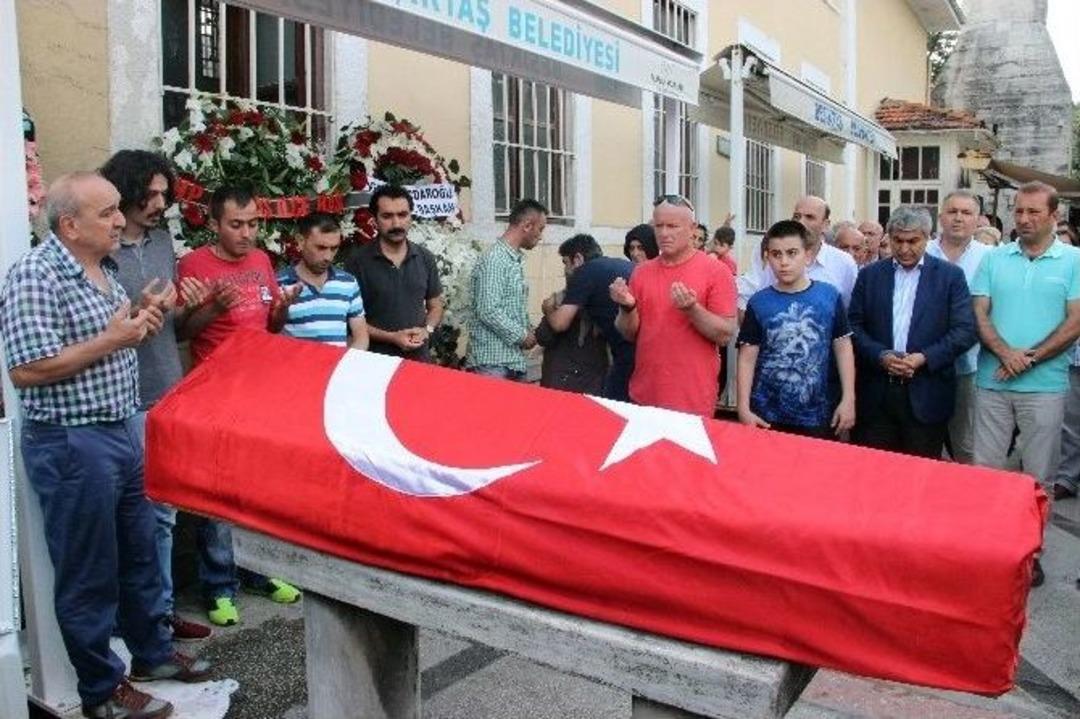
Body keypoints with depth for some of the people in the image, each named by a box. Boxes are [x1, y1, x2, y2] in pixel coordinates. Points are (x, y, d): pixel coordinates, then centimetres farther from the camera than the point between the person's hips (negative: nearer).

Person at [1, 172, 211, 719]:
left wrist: (141, 317, 3)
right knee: (89, 572, 5)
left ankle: (152, 651, 38)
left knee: (140, 553, 20)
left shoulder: (102, 269, 10)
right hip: (70, 445, -9)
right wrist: (111, 339, -21)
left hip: (121, 432, 9)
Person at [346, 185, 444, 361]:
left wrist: (427, 330, -7)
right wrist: (391, 337, -17)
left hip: (419, 358, 3)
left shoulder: (425, 258, 3)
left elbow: (436, 305, 12)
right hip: (375, 360, -3)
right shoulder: (358, 261, -9)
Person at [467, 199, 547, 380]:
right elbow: (489, 312, -20)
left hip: (515, 361, 9)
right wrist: (522, 335, -11)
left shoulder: (516, 261, 15)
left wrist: (527, 332, 6)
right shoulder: (493, 260, -14)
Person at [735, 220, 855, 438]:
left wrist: (848, 399, -3)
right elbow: (748, 357, -2)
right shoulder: (759, 303, -4)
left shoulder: (829, 296, -3)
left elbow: (843, 347, 2)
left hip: (817, 416, 1)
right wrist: (744, 408, -8)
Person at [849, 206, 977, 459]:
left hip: (926, 395, -1)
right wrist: (881, 355, -12)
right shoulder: (869, 275, 8)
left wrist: (925, 357, -14)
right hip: (876, 393, 1)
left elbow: (965, 330, -2)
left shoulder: (950, 276, 3)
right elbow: (854, 325, 4)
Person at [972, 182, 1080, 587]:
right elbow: (979, 315, 1)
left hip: (1045, 385, -2)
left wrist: (1028, 359, -13)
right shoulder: (994, 259, 7)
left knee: (1036, 476, 6)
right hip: (992, 382, 2)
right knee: (984, 469, 6)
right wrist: (1005, 352, -16)